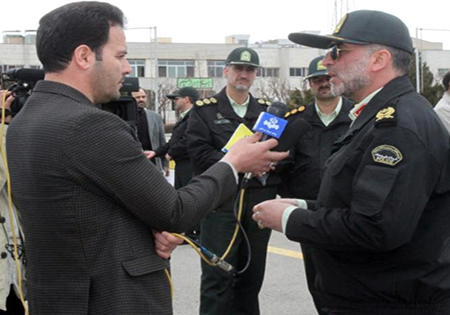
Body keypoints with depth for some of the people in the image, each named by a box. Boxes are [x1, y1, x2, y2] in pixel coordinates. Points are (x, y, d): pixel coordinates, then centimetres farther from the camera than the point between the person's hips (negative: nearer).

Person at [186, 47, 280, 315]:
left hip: (259, 201, 4)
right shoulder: (205, 110, 4)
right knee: (217, 278, -4)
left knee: (251, 278, 12)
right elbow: (200, 154, -9)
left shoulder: (268, 109, 15)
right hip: (220, 201, -4)